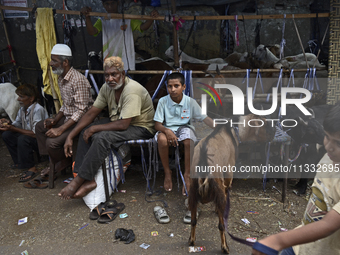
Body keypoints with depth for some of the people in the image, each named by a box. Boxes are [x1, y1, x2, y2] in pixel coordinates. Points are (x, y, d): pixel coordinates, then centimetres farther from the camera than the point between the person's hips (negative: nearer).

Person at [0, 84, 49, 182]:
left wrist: (13, 129, -27)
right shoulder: (22, 108, 2)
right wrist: (8, 124, -11)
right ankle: (19, 162, 15)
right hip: (28, 136, 9)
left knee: (23, 139, -33)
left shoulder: (38, 110, -25)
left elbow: (36, 133, -29)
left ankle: (31, 169, -16)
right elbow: (17, 124, 13)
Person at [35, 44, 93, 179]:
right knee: (40, 127, 18)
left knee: (52, 141, -23)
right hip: (68, 116, 11)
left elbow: (81, 111, -27)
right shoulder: (61, 79, 9)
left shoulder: (78, 80, -24)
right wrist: (55, 120, 3)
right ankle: (52, 161, 21)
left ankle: (64, 162, 9)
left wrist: (60, 129, -29)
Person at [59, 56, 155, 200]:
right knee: (85, 134, -9)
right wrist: (70, 136, -4)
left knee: (103, 137, -31)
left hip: (140, 128, -9)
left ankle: (79, 180, -18)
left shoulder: (132, 90, -26)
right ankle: (88, 181, -12)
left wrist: (95, 128, -20)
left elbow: (123, 125, -30)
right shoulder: (107, 87, 0)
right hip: (118, 121, 9)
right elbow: (91, 113, 2)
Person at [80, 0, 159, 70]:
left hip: (127, 65, -1)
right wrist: (87, 17, -30)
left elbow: (143, 27, -7)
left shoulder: (128, 20, 7)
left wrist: (151, 18, -29)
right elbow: (92, 32, -10)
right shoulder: (102, 22, 9)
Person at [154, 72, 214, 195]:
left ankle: (187, 175, -15)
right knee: (162, 139, -34)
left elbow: (204, 118, -5)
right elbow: (157, 124, -7)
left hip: (184, 127, 0)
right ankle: (167, 173, -11)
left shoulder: (190, 102, -6)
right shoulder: (163, 101, -7)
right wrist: (167, 131, -28)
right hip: (167, 129, 0)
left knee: (188, 141, -34)